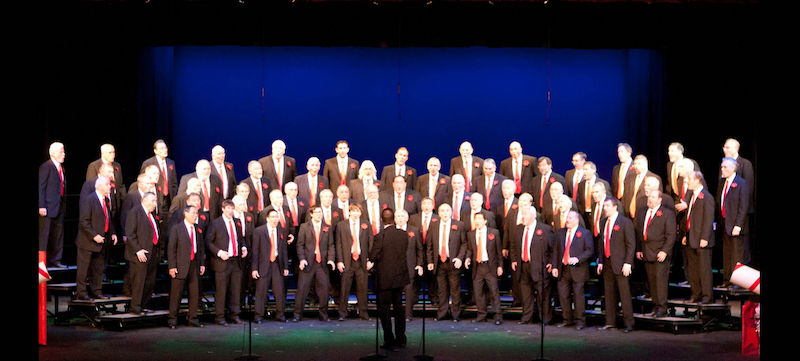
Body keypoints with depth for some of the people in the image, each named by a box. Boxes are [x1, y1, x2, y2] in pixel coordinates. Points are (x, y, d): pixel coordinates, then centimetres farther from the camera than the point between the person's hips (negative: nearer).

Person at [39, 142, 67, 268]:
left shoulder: (61, 167, 16)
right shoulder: (46, 167, -10)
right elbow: (41, 188, -14)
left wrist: (64, 204, 13)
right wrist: (41, 206, -19)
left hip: (59, 206, 9)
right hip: (48, 206, -9)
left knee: (58, 234, 10)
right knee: (43, 234, -5)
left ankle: (54, 260, 17)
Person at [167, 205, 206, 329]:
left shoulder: (198, 229, 13)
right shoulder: (176, 229, -2)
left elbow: (201, 247, 18)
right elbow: (171, 248, -5)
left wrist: (202, 263, 10)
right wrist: (172, 266, -11)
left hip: (194, 266, 5)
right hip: (180, 266, -5)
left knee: (195, 294, 6)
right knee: (176, 294, -1)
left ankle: (193, 319, 16)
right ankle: (172, 320, 6)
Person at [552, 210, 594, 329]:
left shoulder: (585, 233, -1)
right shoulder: (561, 232, 13)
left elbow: (590, 250, -6)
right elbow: (556, 250, 13)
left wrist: (577, 259, -19)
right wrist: (555, 267, 5)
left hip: (577, 270, -5)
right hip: (563, 270, 5)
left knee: (578, 295, -2)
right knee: (563, 295, 6)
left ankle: (580, 321, 7)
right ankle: (567, 320, 18)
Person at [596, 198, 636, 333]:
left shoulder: (625, 222, -7)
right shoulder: (604, 222, 14)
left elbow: (631, 244, -8)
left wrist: (627, 263, -14)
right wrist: (600, 262, 12)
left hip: (620, 264, -7)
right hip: (607, 263, 7)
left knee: (624, 294, -5)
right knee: (609, 294, 9)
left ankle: (629, 323, 0)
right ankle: (610, 322, 15)